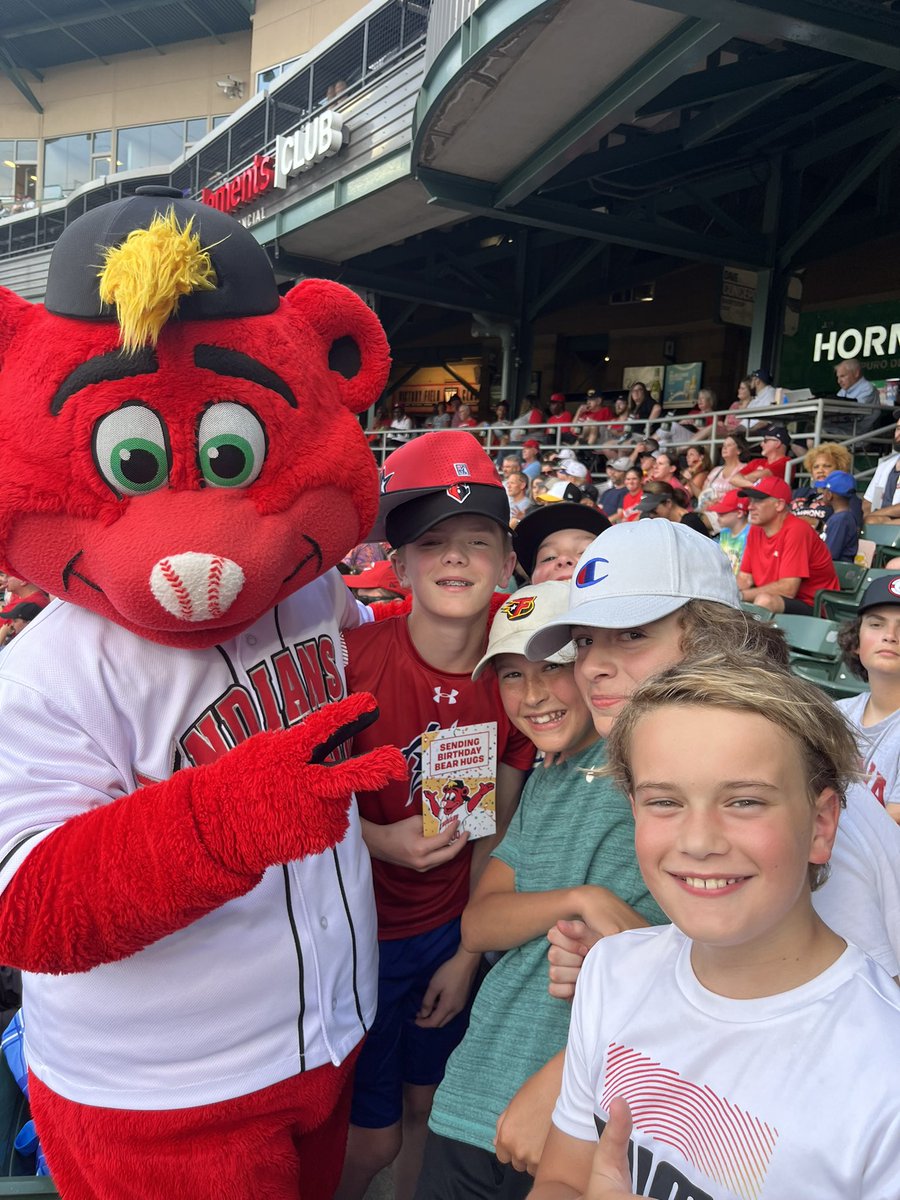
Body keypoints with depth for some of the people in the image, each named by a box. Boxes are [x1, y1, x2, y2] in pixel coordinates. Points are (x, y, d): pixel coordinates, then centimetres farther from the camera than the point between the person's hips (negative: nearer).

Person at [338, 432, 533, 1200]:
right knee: (370, 1138, 13)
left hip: (453, 932, 4)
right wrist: (384, 841, -27)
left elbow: (495, 824, -1)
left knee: (428, 1107, 23)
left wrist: (468, 955, 2)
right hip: (359, 933, -3)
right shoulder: (356, 660, -22)